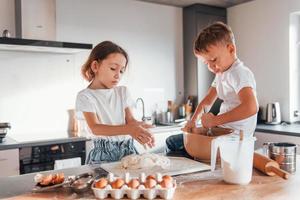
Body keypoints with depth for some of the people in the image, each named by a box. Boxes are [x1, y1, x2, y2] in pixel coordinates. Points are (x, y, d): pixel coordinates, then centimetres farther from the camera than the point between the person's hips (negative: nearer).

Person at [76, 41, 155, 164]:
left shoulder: (123, 92, 12)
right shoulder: (85, 96, -4)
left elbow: (130, 120, 7)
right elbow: (95, 128, -16)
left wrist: (140, 131, -16)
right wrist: (128, 129, -29)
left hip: (128, 149, 4)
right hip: (104, 153, -3)